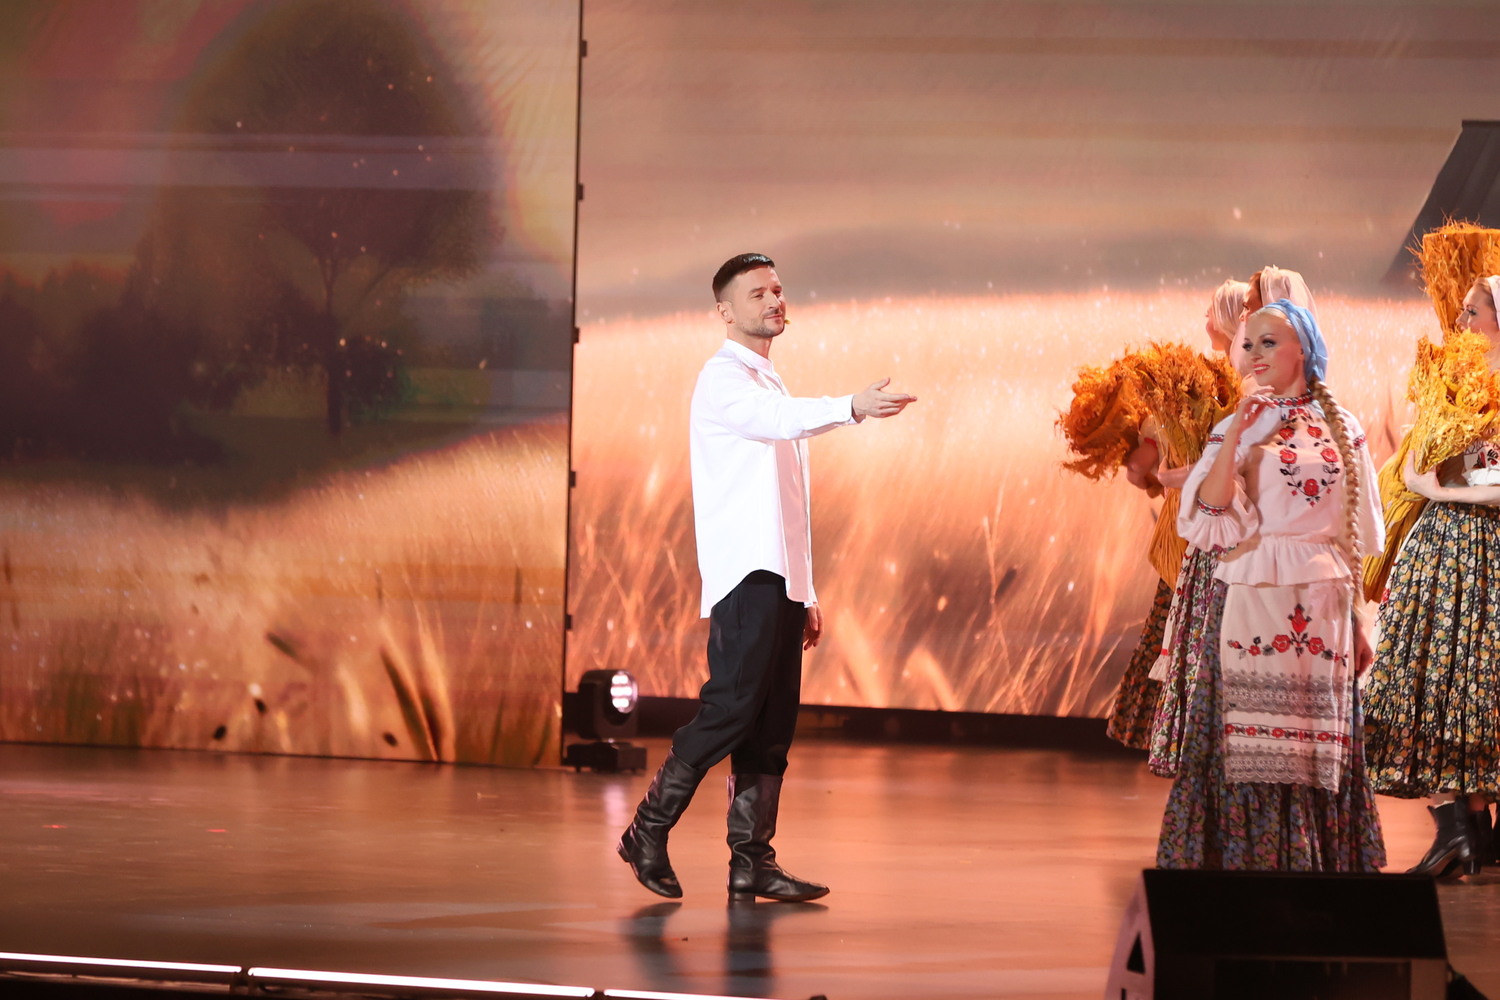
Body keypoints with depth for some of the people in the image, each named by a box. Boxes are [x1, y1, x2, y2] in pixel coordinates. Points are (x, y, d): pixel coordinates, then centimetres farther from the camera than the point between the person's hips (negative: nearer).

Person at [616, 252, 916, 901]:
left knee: (773, 725, 4)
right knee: (732, 707, -14)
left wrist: (807, 594, 21)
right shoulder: (724, 378, -3)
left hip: (781, 582, 9)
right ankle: (648, 833, -4)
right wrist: (853, 407, -42)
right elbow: (777, 419, -26)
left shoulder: (773, 386, 25)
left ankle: (752, 864, 4)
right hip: (744, 577, -9)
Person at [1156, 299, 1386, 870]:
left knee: (1318, 747, 1)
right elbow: (1209, 516, -8)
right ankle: (1247, 861, 1)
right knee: (1251, 739, -5)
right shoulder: (1239, 427, 5)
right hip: (1253, 603, -1)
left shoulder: (1342, 428, 9)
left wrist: (1359, 621, 9)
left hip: (1322, 608, 2)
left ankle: (1317, 864, 7)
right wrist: (1236, 433, -13)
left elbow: (1354, 536, 12)